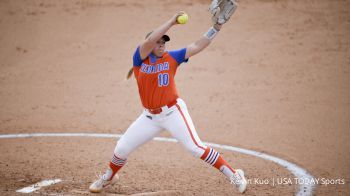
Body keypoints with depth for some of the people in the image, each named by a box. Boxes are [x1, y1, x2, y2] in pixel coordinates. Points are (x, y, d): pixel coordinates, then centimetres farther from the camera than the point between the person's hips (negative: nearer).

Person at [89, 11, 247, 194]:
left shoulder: (171, 57, -2)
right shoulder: (139, 57, -4)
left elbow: (196, 46, -7)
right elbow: (149, 41, -23)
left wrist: (215, 28, -18)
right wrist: (171, 22, -27)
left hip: (173, 112, -2)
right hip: (149, 116, 2)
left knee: (195, 147, -15)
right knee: (121, 148, 7)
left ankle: (233, 175, -8)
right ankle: (109, 177, 37)